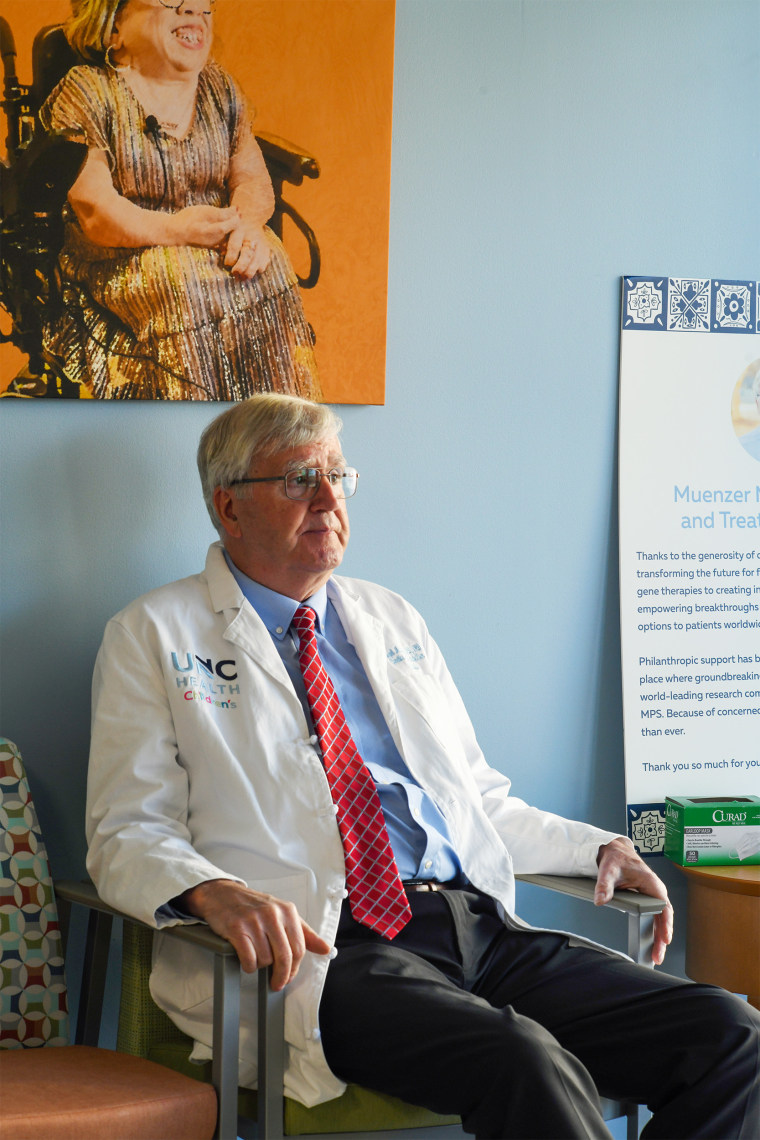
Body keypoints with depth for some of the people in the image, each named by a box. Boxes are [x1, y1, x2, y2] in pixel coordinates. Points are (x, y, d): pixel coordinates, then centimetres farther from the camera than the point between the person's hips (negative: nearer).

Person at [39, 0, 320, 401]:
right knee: (177, 284, -34)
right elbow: (90, 205, -16)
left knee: (269, 265, -22)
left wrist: (248, 222, -17)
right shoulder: (85, 93, -6)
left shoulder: (219, 87, 13)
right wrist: (171, 229, -27)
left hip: (217, 237, 5)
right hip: (120, 260, -5)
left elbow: (251, 175, 8)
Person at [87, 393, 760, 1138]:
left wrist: (596, 848, 12)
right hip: (317, 949, -6)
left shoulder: (393, 621, 25)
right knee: (526, 1064, -36)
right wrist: (217, 892, -22)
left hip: (479, 925, 6)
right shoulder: (155, 636, 9)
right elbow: (128, 835, 0)